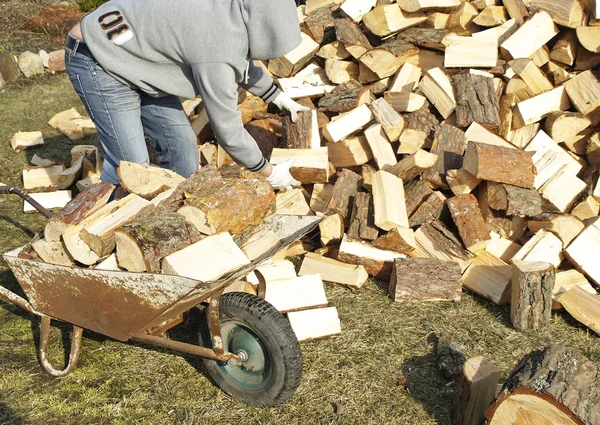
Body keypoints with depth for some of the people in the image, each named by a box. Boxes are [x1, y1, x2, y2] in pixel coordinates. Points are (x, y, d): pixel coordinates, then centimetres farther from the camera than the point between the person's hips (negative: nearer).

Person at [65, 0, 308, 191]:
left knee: (181, 148, 5)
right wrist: (270, 174, -11)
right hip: (98, 59, -9)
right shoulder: (218, 50, -32)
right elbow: (227, 129, -24)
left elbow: (241, 62, 19)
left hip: (136, 57, 9)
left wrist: (279, 98, 25)